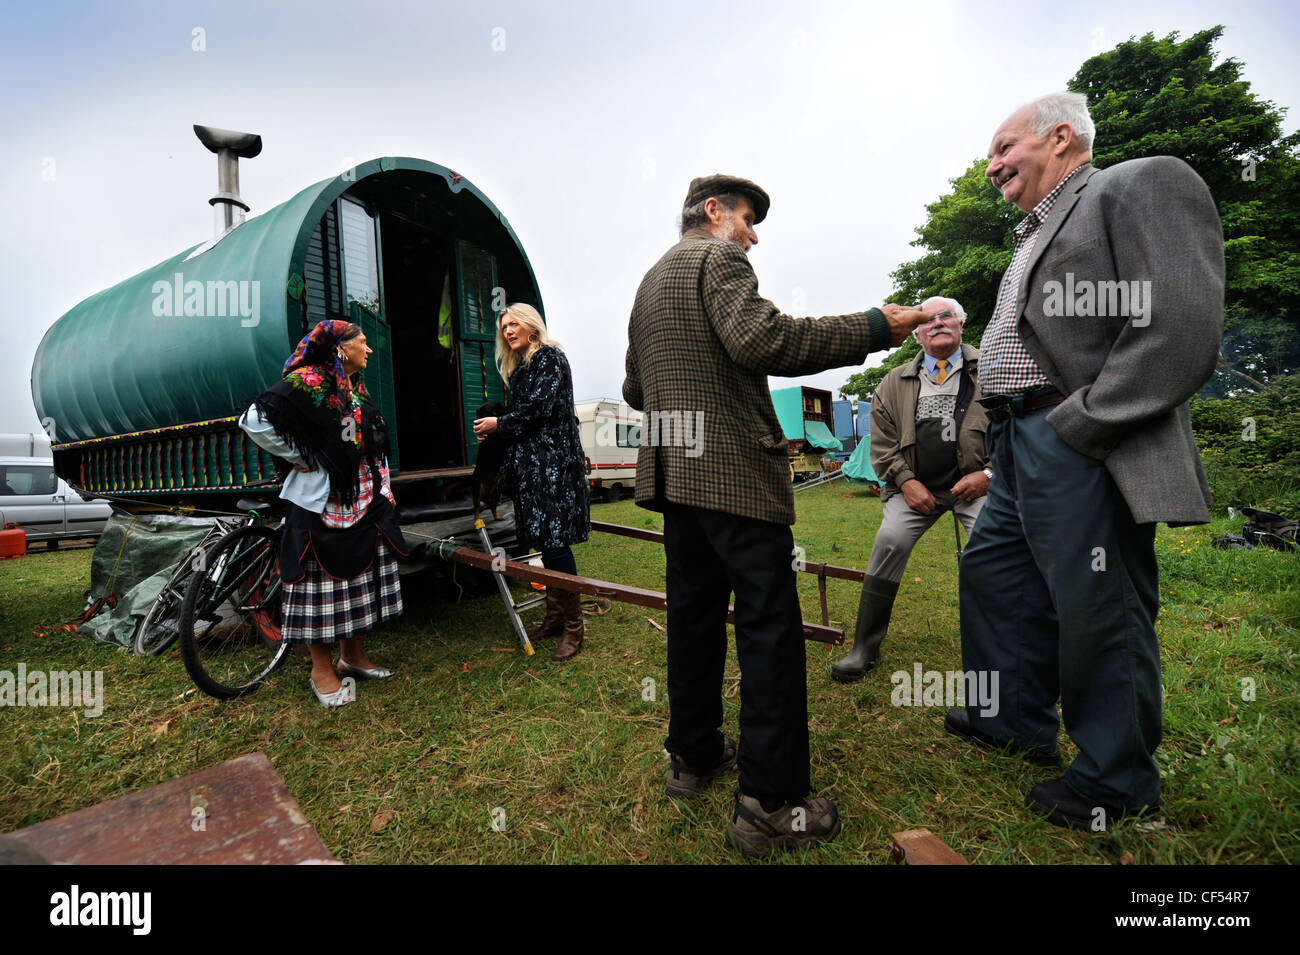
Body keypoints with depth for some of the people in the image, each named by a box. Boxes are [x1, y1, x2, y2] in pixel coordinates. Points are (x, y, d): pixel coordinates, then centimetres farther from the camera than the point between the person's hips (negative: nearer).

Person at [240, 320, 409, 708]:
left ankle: (353, 655, 28)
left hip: (363, 498, 8)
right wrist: (300, 458, -13)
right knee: (323, 578, 1)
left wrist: (384, 488, 15)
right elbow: (255, 420, -20)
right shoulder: (307, 381, -13)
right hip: (322, 499, -8)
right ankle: (322, 670, 16)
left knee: (360, 575, 13)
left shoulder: (356, 386, 14)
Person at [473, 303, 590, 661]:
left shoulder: (550, 357, -4)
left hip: (553, 462, -9)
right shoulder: (518, 368, 21)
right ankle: (554, 617, 20)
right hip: (532, 464, 9)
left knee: (555, 541, -10)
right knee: (546, 541, 11)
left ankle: (573, 627, 0)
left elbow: (539, 408, -14)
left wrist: (498, 424, -3)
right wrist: (493, 430, 6)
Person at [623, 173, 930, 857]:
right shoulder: (718, 257, -2)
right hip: (734, 472, -9)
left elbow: (634, 388, 22)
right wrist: (874, 328, -14)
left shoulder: (650, 281, 24)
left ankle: (693, 756, 27)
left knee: (694, 614, 14)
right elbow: (760, 339, -20)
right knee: (770, 626, -4)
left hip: (675, 470, 9)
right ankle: (769, 805, 4)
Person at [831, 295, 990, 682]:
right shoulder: (895, 382, 11)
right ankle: (865, 647, -5)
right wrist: (906, 481, -5)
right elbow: (882, 442, 9)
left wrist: (989, 473, -9)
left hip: (976, 481, -1)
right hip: (916, 484, 1)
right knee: (891, 540, -18)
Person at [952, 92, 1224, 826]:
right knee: (993, 576, 17)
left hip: (1081, 453, -9)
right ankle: (1015, 722, 36)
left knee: (1098, 612, 1)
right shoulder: (1034, 235, 22)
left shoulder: (1145, 185, -3)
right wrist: (1004, 441, 12)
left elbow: (1180, 331, -16)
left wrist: (1075, 427, -18)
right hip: (1021, 447, 10)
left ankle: (1118, 780, 23)